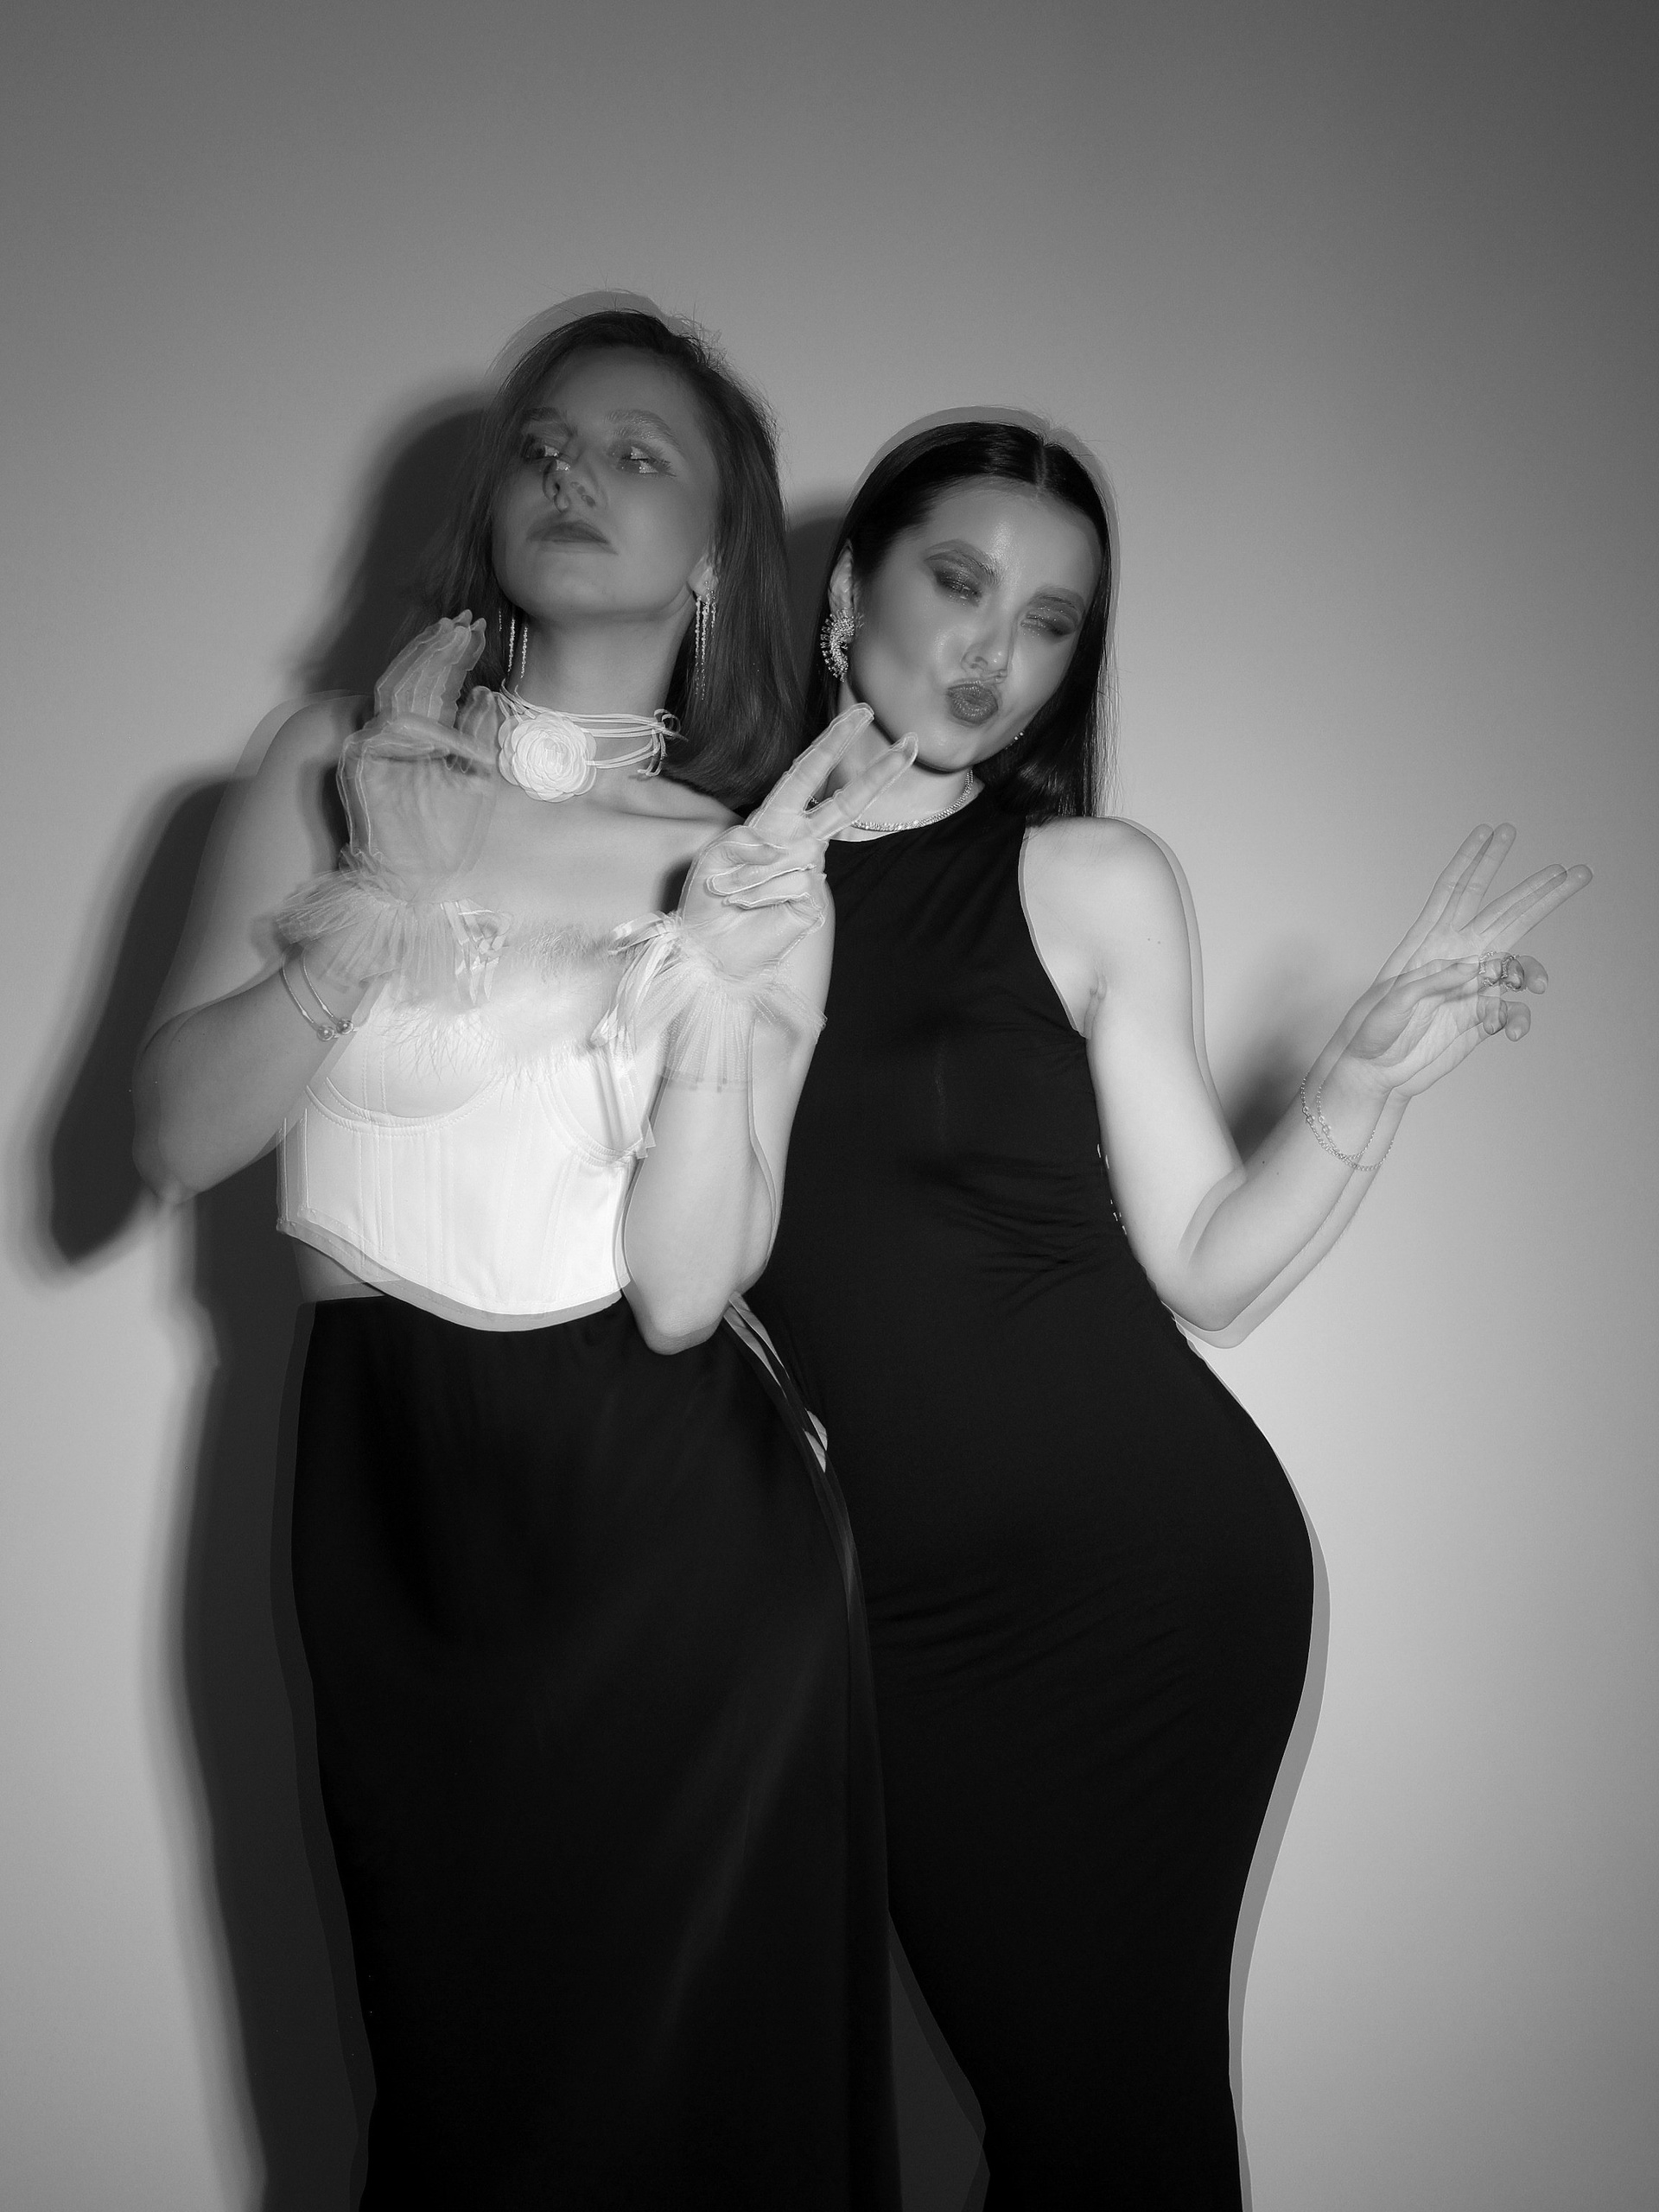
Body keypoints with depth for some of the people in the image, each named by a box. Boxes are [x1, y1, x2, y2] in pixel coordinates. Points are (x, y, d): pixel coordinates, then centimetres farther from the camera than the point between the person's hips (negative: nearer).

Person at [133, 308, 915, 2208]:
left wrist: (717, 981, -23)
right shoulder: (342, 772, 1)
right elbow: (172, 1134, -5)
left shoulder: (758, 857, -2)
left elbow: (683, 1289, -12)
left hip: (678, 1525, -1)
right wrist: (365, 942, -18)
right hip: (391, 1495, 1)